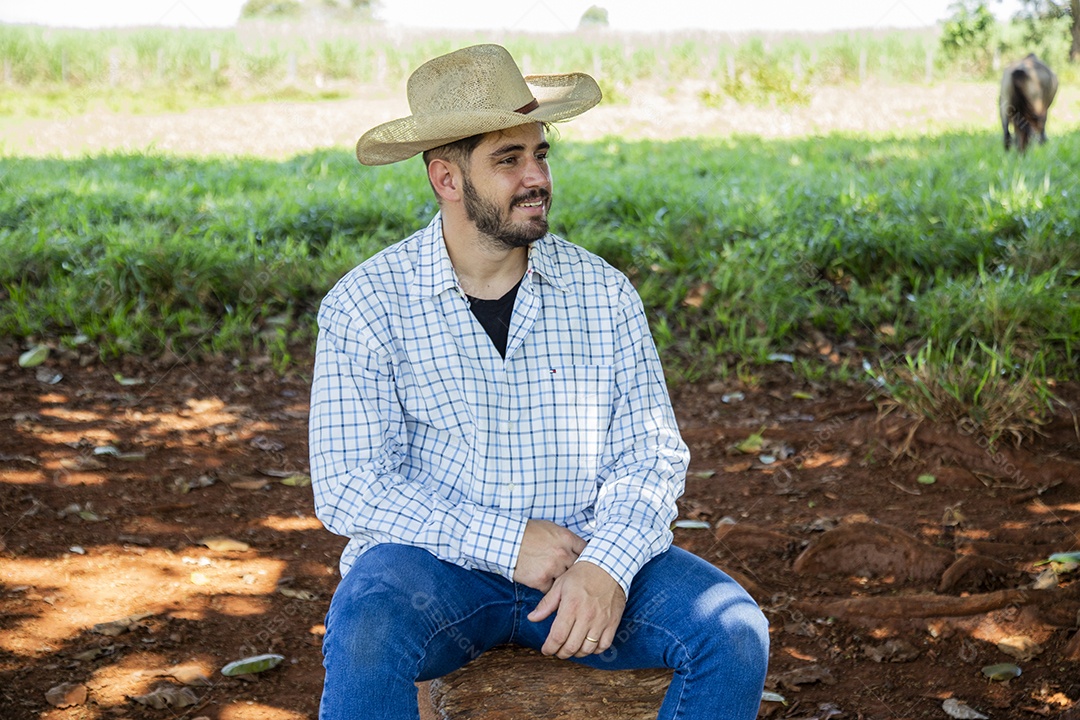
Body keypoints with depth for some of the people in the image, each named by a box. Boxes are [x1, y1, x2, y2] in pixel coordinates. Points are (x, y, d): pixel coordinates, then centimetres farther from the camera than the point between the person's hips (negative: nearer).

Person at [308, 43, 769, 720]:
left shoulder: (605, 293, 4)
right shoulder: (365, 303, -5)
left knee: (735, 634, -20)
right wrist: (505, 541, -18)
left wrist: (607, 565, -19)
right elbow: (348, 486, -10)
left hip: (589, 554, 3)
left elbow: (652, 456, 1)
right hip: (433, 560, -2)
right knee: (366, 640, -35)